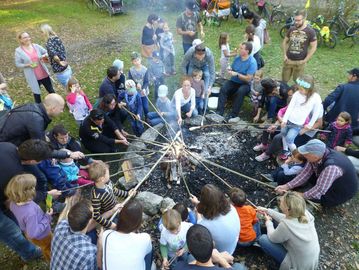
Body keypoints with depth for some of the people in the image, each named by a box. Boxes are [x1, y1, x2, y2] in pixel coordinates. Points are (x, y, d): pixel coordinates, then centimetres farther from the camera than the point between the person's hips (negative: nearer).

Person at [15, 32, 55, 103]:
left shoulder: (36, 46, 0)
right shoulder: (18, 51, -8)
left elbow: (46, 52, 8)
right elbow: (18, 64, -6)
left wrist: (44, 56, -13)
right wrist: (28, 65, -21)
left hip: (44, 74, 3)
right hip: (33, 77, -2)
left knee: (51, 90, 13)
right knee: (36, 93, 12)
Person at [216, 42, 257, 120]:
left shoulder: (252, 62, -15)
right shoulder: (237, 58, 2)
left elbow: (248, 79, -18)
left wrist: (237, 74, -23)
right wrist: (230, 71, -10)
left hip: (245, 84, -5)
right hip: (233, 81, 5)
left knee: (240, 91, -36)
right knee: (223, 88, -23)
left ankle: (233, 114, -27)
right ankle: (219, 111, -24)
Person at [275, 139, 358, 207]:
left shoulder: (331, 167, -41)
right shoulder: (317, 154, -19)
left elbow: (320, 190, -35)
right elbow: (305, 173, -12)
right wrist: (287, 186, -18)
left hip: (341, 192, -7)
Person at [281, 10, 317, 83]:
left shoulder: (310, 31, -11)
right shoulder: (291, 29, 0)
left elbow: (313, 48, -7)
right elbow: (285, 42, 12)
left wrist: (305, 60, -11)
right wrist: (285, 55, 2)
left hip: (299, 62, -3)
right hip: (288, 60, 3)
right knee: (284, 80, 12)